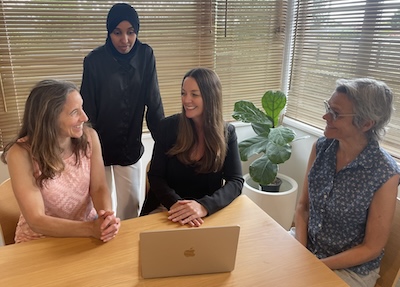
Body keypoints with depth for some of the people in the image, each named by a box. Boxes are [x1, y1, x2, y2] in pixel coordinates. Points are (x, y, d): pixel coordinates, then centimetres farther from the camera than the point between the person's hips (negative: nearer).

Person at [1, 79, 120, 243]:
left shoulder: (89, 137, -10)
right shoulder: (21, 154, -20)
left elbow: (99, 187, -8)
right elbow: (36, 220, -21)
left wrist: (106, 217, -28)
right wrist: (92, 229, -33)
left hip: (87, 228, 4)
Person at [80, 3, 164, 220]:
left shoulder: (145, 55, -6)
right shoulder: (94, 60, -12)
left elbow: (153, 103, -5)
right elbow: (88, 109, -9)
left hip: (130, 146, 2)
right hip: (100, 145, -1)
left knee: (130, 205, 11)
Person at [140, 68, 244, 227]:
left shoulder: (227, 133, -3)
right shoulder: (168, 126, -4)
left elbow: (236, 182, -9)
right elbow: (155, 176, -4)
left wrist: (204, 206, -26)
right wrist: (175, 203, -23)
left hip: (209, 212, 0)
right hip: (167, 209, 0)